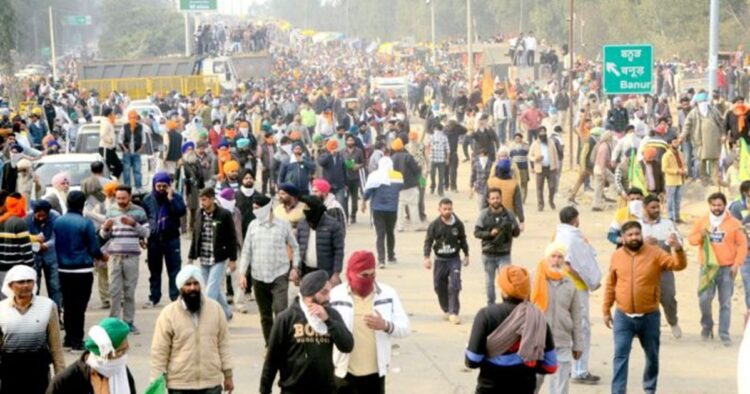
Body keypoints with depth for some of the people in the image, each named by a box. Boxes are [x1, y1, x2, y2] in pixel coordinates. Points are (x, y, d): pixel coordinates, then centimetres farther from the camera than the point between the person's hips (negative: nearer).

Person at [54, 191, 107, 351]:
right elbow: (94, 249, -10)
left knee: (68, 305, 14)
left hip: (64, 270, 5)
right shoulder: (85, 223, -14)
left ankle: (69, 338, 21)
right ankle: (77, 340, 2)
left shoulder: (58, 222, 1)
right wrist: (102, 257, 11)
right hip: (82, 270, -5)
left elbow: (57, 245, 12)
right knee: (79, 306, 0)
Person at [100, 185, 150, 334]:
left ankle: (129, 321, 10)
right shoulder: (111, 211, 9)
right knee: (114, 290, -2)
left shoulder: (139, 212, 4)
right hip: (114, 256, 1)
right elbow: (103, 235, 12)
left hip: (131, 256, -1)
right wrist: (105, 228, -11)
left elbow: (146, 233, 1)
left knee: (130, 291, 4)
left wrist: (134, 224, -15)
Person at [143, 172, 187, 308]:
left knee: (174, 269, -1)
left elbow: (182, 211, -16)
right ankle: (154, 298, 18)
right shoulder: (148, 199, 4)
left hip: (171, 238, -2)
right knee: (154, 270, 10)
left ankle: (175, 297, 2)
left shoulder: (175, 197, -1)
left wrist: (171, 199, -22)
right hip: (154, 239, 2)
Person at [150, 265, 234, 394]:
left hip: (211, 382, 2)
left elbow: (223, 344, 5)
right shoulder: (168, 314, -9)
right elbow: (159, 352, -6)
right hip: (179, 384, -2)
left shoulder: (215, 309, -1)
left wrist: (228, 375, 5)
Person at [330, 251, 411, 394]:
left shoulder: (387, 294, -3)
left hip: (375, 371, 2)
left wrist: (386, 325, -23)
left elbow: (404, 328, -2)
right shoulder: (336, 296, -9)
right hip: (344, 371, -2)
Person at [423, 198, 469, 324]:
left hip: (454, 259, -1)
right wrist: (427, 257, -13)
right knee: (439, 286, 8)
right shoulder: (434, 225, -7)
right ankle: (447, 310, 25)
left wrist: (466, 255, 14)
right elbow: (428, 241, -3)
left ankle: (454, 313, -9)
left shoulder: (458, 224, -3)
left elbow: (463, 240, 10)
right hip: (440, 260, 1)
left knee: (454, 286, -12)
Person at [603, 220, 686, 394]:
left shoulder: (655, 253, -6)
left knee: (652, 356, 15)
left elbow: (679, 265, -17)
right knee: (620, 355, -7)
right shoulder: (616, 256, 1)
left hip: (649, 316, 0)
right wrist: (606, 310, 10)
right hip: (623, 316, 0)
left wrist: (678, 249, -37)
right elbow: (610, 285, 9)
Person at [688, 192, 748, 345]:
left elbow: (742, 245, 1)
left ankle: (724, 334, 6)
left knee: (725, 302, 0)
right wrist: (700, 235, -13)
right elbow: (691, 239, 9)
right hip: (708, 268, 1)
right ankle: (707, 326, 20)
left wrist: (737, 264, -8)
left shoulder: (734, 223, 0)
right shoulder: (701, 222, 6)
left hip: (727, 269, -1)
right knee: (704, 299, -5)